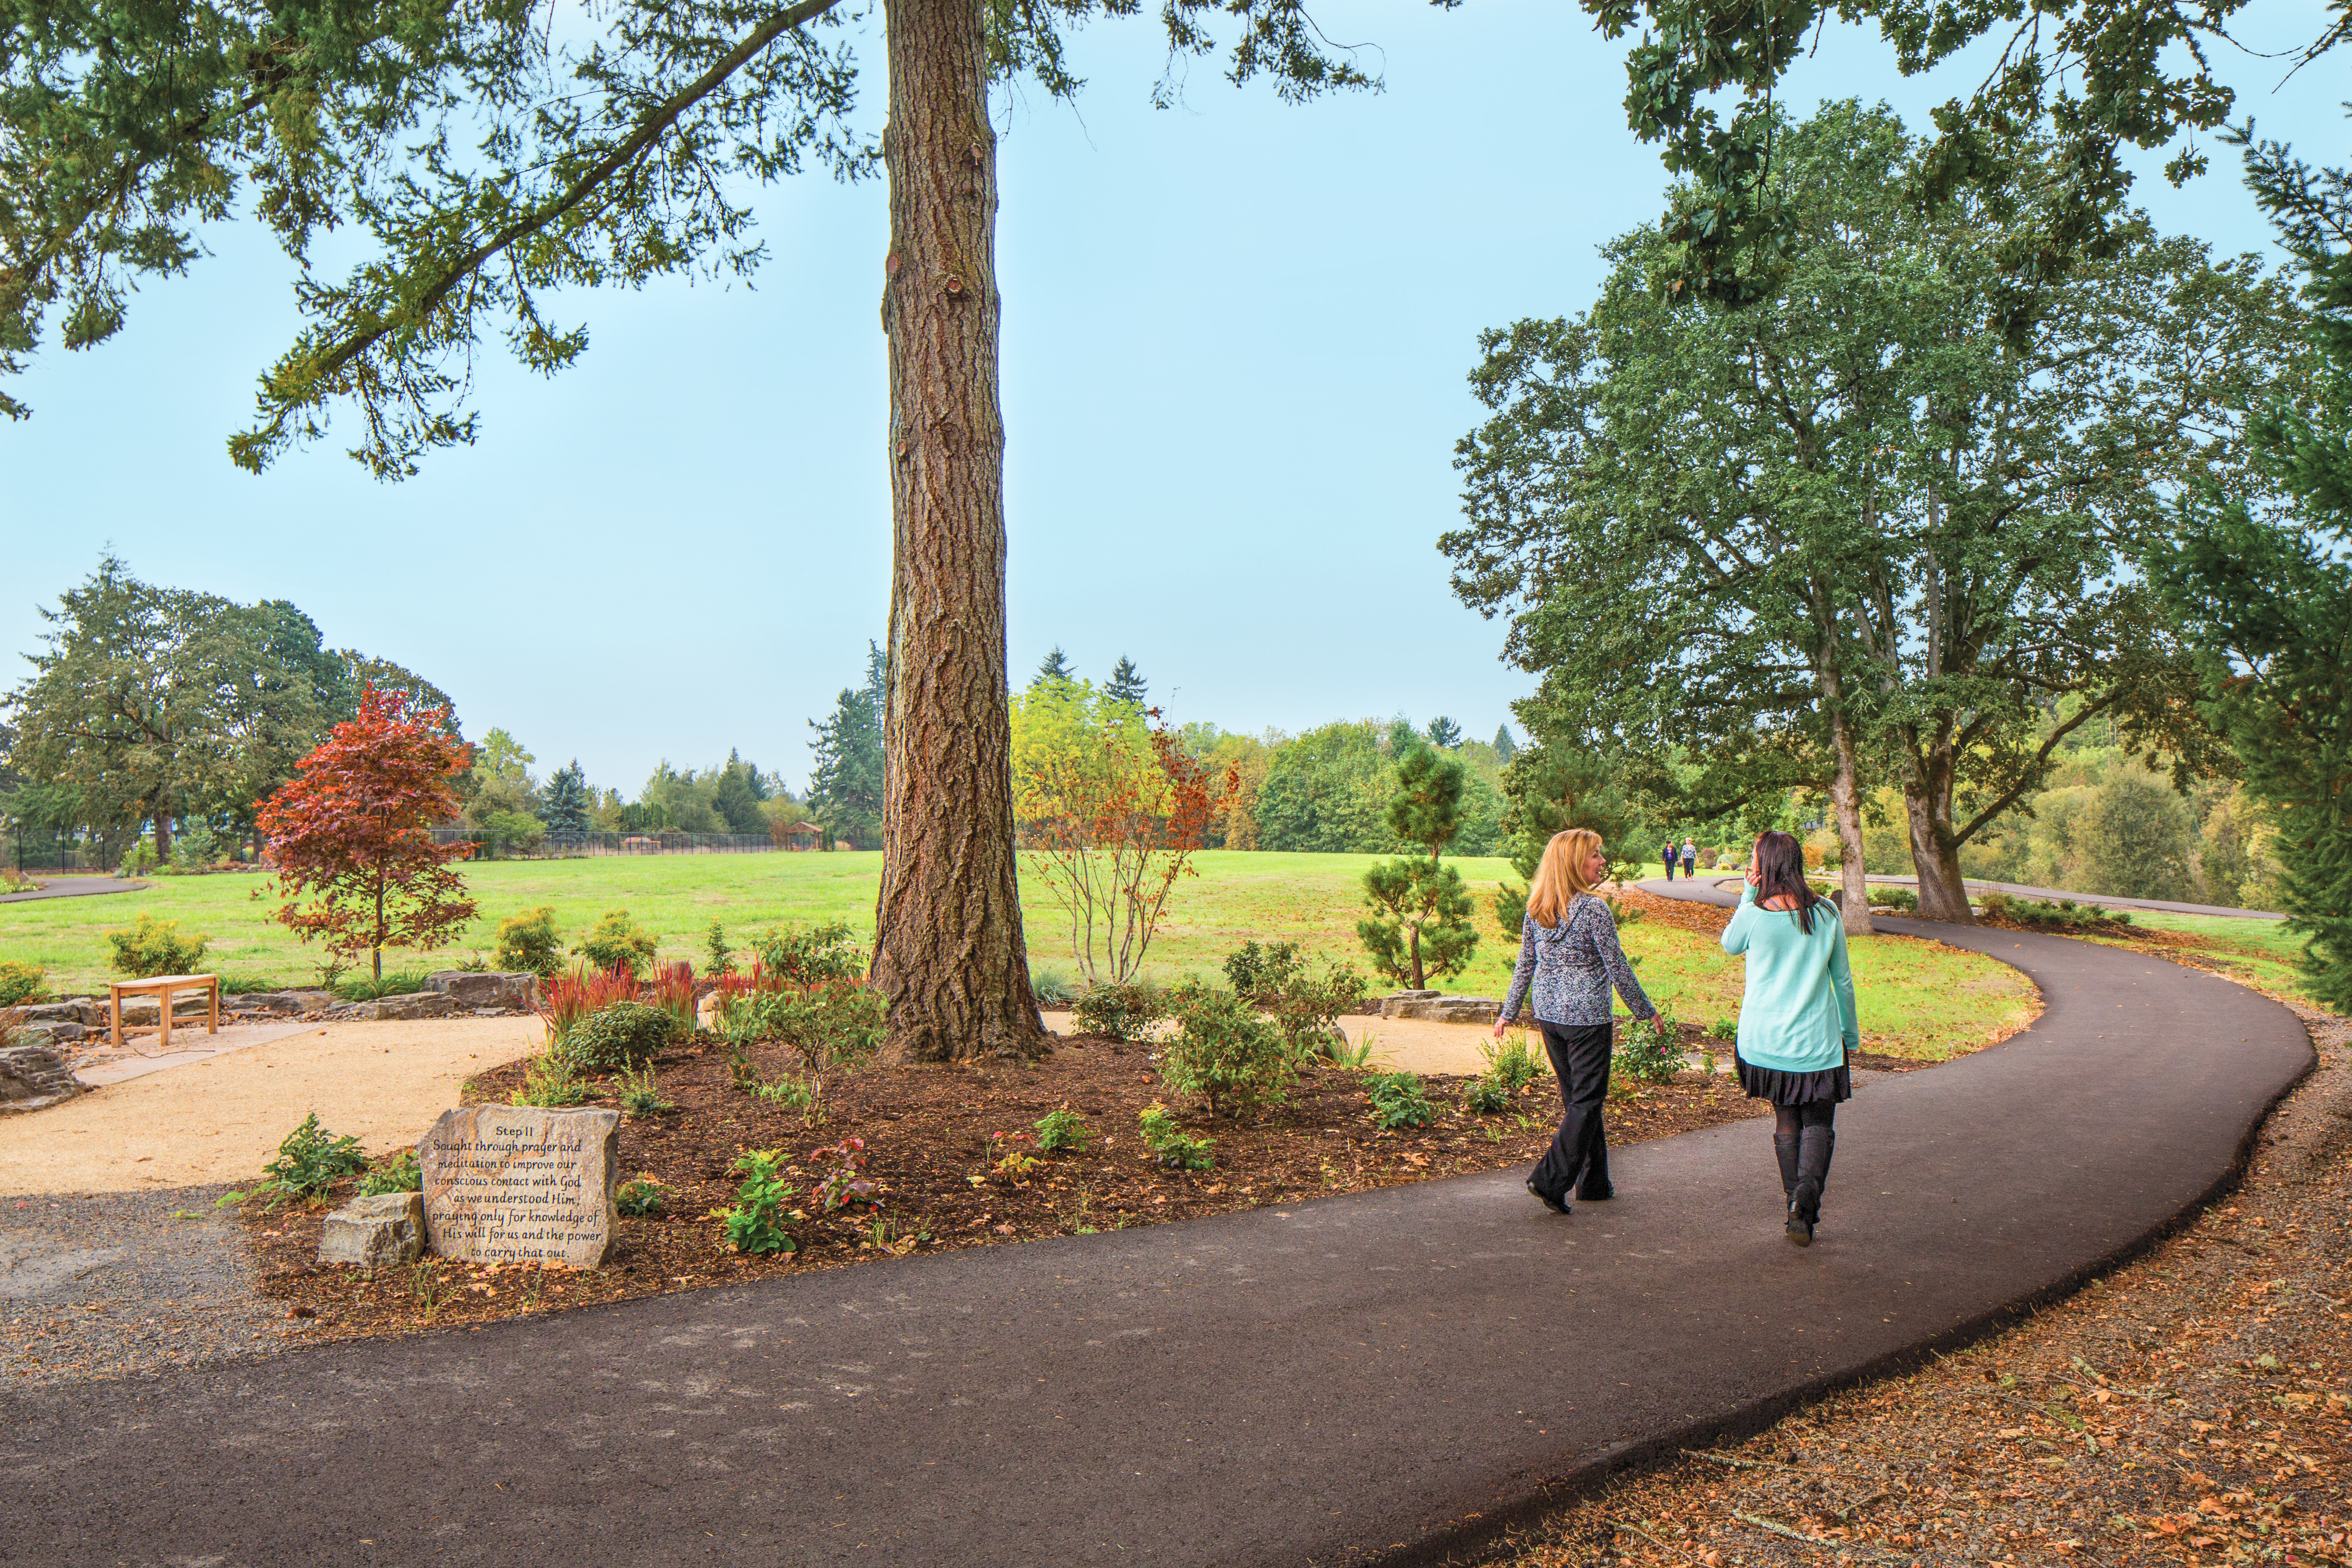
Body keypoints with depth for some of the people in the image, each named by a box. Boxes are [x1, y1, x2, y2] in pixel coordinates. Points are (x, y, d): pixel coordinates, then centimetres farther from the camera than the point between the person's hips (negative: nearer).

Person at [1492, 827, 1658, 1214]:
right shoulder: (1594, 910, -16)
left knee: (1575, 1097, 17)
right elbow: (1618, 969, -10)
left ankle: (1593, 1182, 25)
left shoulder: (1535, 910, 3)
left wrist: (1509, 1011, 19)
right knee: (1587, 1100, 1)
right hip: (1587, 1017, -7)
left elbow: (1525, 965, 9)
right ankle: (1550, 1179, -7)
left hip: (1548, 1015, 7)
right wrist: (1645, 1010, 3)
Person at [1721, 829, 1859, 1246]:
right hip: (1816, 1040, 0)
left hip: (1764, 1040, 0)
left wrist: (1748, 894, 3)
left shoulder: (1753, 915, -11)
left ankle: (1796, 1205, 13)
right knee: (1819, 1122, 10)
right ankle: (1808, 1188, -13)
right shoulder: (1826, 914, -4)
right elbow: (1843, 979, 5)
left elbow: (1730, 945, 12)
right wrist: (1850, 1032, 18)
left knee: (1786, 1121, 14)